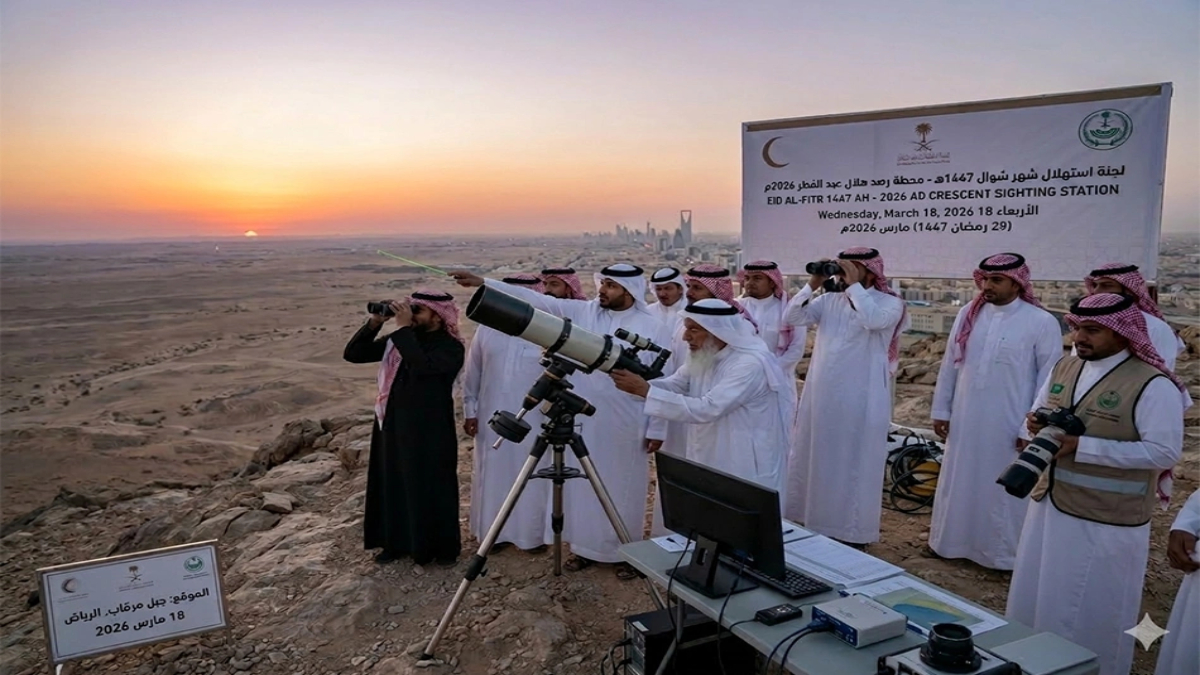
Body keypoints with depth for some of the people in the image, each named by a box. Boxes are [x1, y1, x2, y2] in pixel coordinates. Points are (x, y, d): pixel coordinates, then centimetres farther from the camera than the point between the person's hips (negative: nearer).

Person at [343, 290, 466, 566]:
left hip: (429, 432, -6)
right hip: (392, 426, 6)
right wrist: (374, 324, -9)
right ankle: (396, 543, 33)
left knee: (431, 490, 4)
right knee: (393, 486, 16)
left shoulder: (450, 348, -13)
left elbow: (422, 366, -32)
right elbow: (352, 354, 4)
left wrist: (404, 327, -25)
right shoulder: (398, 341, 5)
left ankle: (442, 548, 22)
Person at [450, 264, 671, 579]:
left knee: (624, 489, 9)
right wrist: (483, 283, -11)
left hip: (626, 427, -3)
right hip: (582, 422, 3)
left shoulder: (653, 328, -7)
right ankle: (586, 547, 31)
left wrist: (657, 429, -6)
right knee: (582, 486, 13)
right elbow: (537, 301, -5)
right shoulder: (581, 312, 0)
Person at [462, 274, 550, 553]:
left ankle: (533, 534, 23)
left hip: (533, 420, -3)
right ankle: (496, 532, 27)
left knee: (531, 477, 7)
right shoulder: (487, 329, 2)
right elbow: (472, 373, 7)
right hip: (492, 418, 3)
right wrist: (470, 410, 5)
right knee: (494, 475, 12)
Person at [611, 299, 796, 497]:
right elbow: (672, 385, 0)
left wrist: (645, 391, -35)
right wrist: (638, 384, -21)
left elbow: (707, 409, -33)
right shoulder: (704, 357, 3)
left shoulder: (751, 364, -26)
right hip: (707, 462, 8)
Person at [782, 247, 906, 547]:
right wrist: (812, 285, -6)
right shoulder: (829, 300, 7)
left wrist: (854, 285, -18)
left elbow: (873, 320, -26)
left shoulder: (890, 303, -5)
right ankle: (815, 522, 31)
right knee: (816, 459, 15)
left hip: (860, 400, -5)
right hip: (821, 395, 5)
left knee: (855, 465, 4)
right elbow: (793, 318, 1)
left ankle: (852, 532, 17)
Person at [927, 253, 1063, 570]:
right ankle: (950, 541, 33)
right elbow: (949, 365, 7)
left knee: (1004, 491, 9)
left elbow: (1048, 380, -7)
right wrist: (941, 409, 7)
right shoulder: (968, 314, 4)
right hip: (964, 421, 4)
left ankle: (1006, 553, 26)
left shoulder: (1042, 323, -9)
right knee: (959, 484, 16)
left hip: (1009, 425, -4)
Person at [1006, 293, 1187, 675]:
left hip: (1105, 521, -7)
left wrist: (1082, 446, -26)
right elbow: (1038, 414, 16)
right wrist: (1036, 425, -10)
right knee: (1037, 598, 19)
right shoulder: (1064, 367, 6)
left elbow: (1165, 452, -21)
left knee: (1091, 611, 9)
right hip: (1049, 505, 7)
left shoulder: (1153, 384, -16)